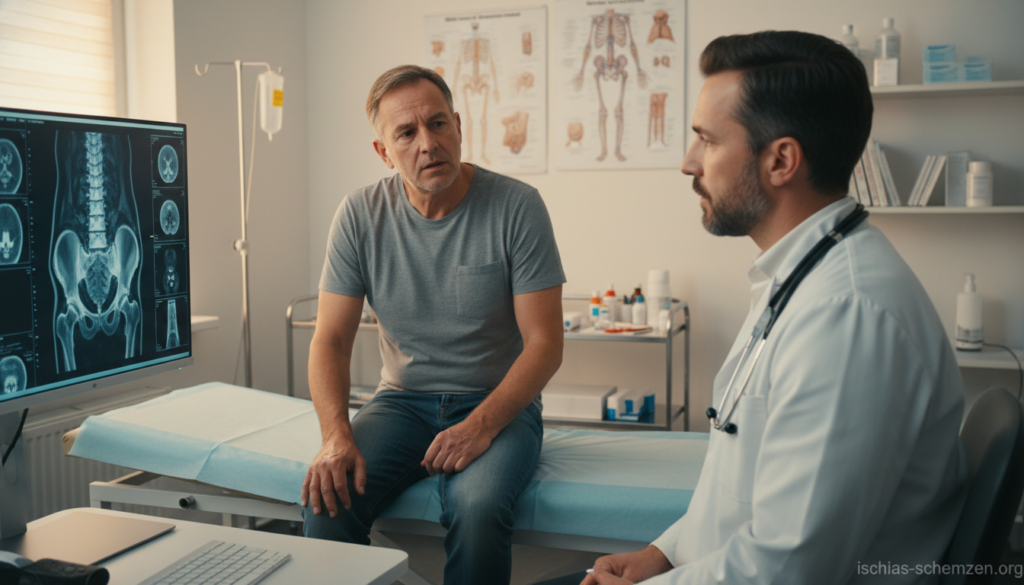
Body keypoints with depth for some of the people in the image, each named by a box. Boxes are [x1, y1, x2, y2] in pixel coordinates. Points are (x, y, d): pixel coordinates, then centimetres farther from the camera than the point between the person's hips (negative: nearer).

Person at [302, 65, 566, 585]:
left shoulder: (516, 206, -10)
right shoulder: (359, 216, -3)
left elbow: (543, 344, -11)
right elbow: (330, 340, -2)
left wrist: (480, 426, -24)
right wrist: (337, 435, -20)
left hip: (499, 402, -2)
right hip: (402, 400, 2)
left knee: (476, 505, -32)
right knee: (327, 496, -24)